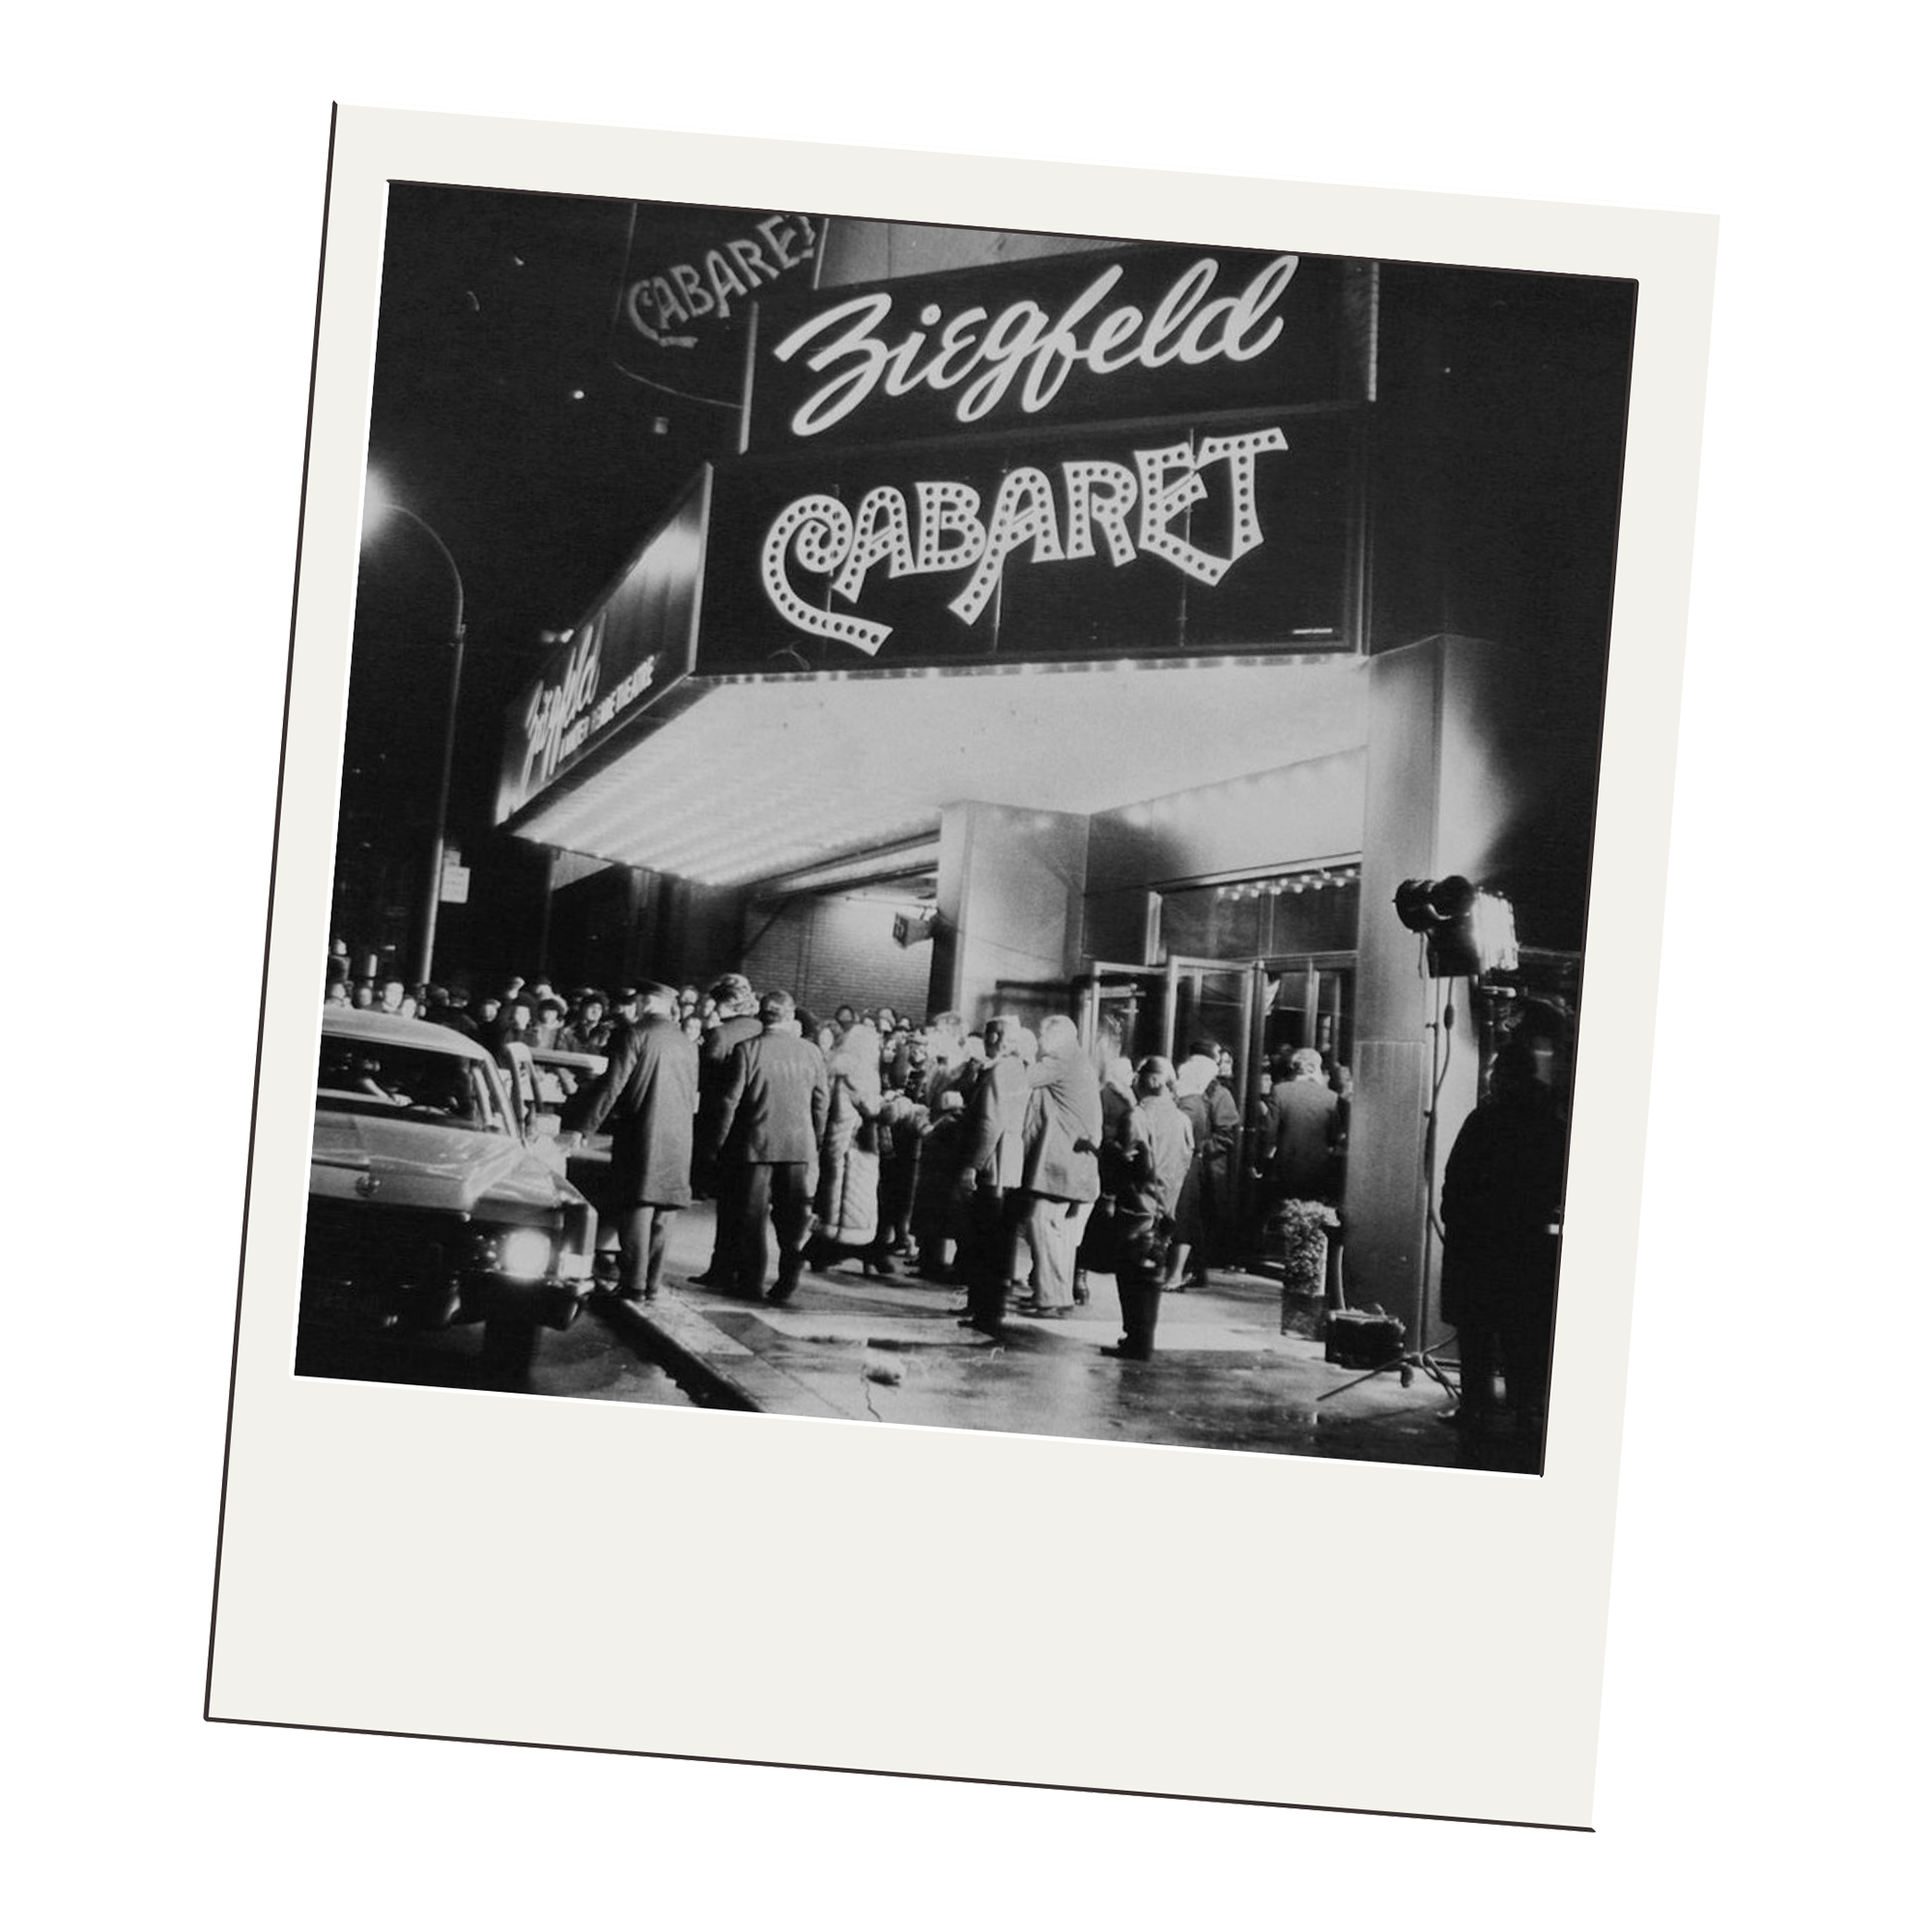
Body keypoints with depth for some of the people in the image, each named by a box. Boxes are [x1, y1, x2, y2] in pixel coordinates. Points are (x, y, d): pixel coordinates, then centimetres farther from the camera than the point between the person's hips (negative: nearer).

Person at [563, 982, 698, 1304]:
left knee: (637, 1211, -3)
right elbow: (692, 1097, 14)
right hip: (679, 1142, 5)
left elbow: (612, 1086, -12)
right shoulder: (687, 1045, 10)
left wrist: (582, 1127, -8)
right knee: (663, 1214, 8)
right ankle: (653, 1285, 10)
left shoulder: (634, 1035, -8)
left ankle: (634, 1285, -5)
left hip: (641, 1136, -5)